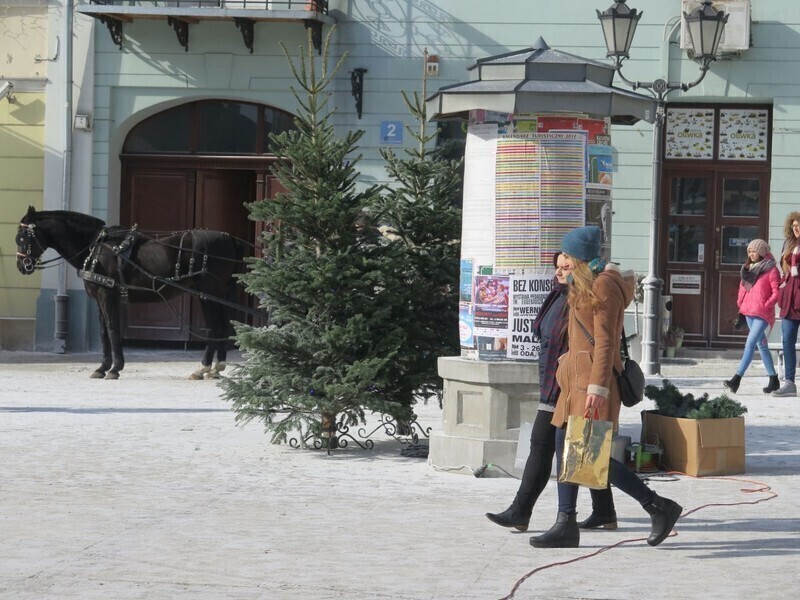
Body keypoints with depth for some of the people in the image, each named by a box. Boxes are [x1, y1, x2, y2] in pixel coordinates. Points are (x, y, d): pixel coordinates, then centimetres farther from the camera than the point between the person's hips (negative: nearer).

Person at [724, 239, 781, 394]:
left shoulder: (771, 270, -6)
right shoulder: (749, 269, 16)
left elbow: (776, 292, -10)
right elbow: (743, 287, 24)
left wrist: (766, 305, -17)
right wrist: (741, 302, 10)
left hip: (763, 313, -8)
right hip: (749, 312, 8)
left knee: (750, 343, -16)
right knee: (761, 345, 12)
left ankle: (737, 378, -24)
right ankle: (773, 380, 19)